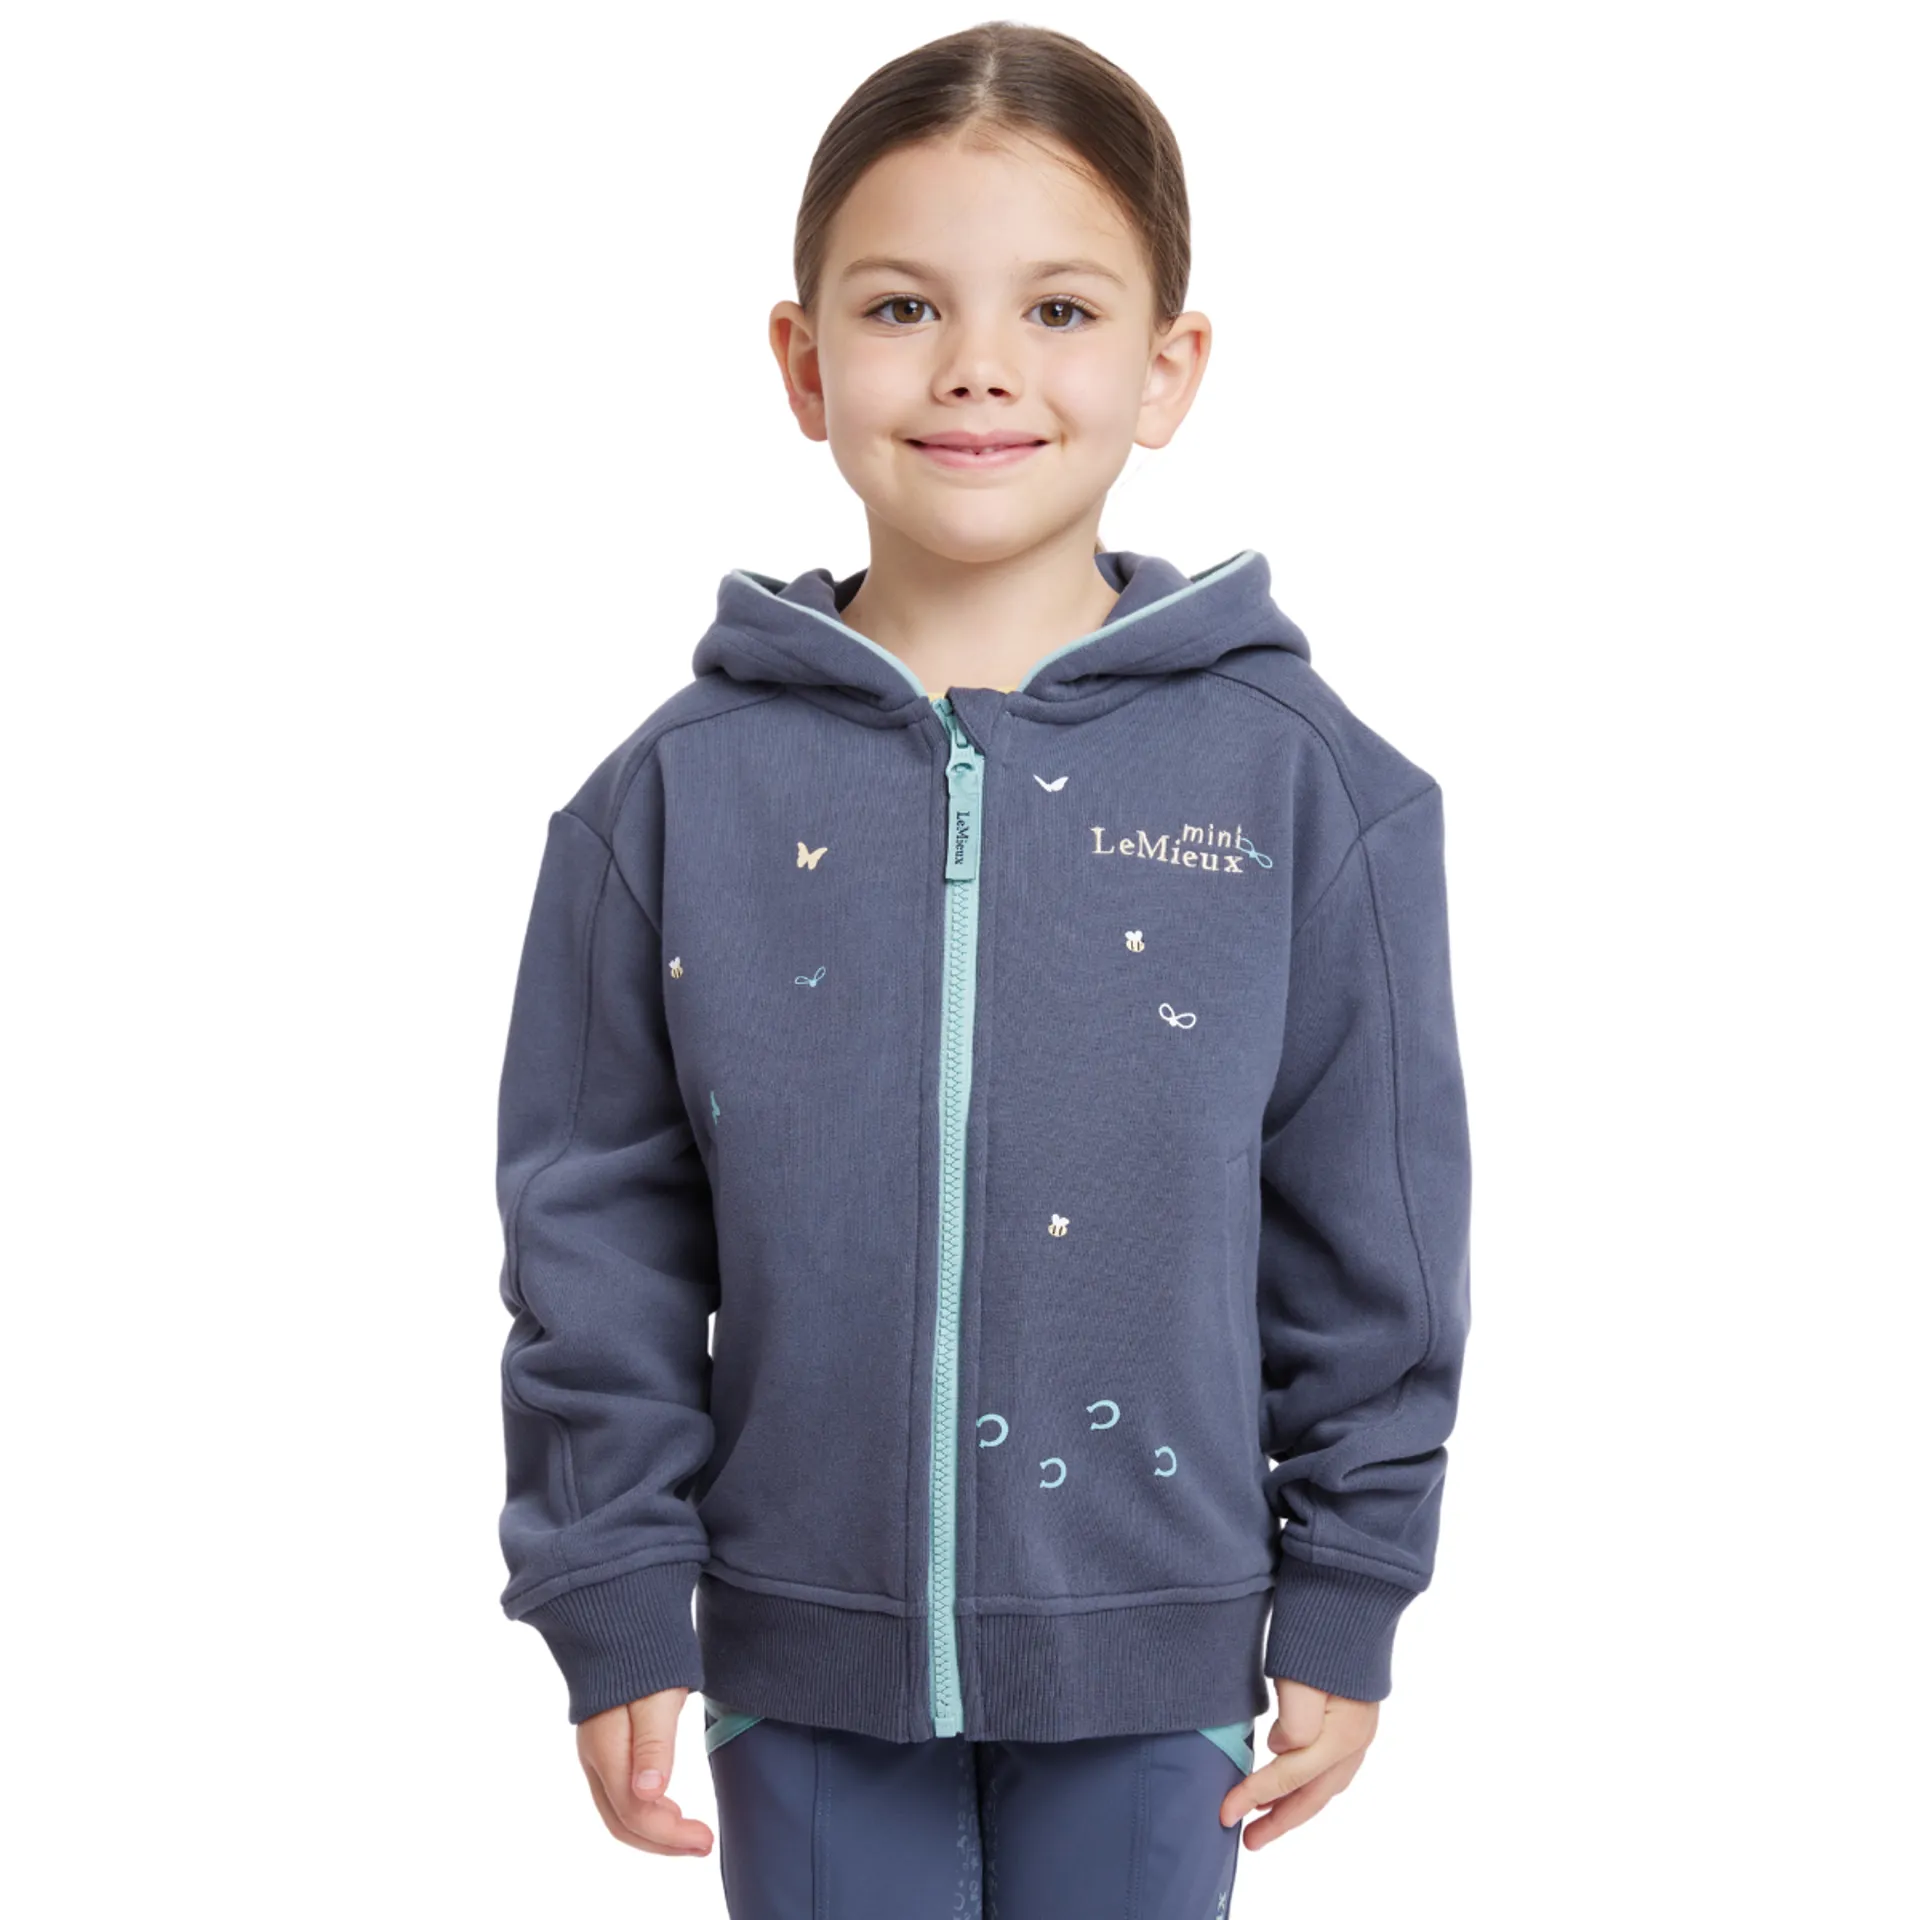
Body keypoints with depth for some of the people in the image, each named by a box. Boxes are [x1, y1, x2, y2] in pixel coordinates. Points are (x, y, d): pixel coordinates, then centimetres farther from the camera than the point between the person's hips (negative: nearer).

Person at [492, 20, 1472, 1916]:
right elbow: (595, 1243, 0)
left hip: (1148, 1646, 0)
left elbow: (1374, 1238, -1)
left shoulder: (1305, 788, -7)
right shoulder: (679, 796, -5)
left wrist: (1345, 1607, 2)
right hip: (800, 1646, 1)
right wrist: (613, 1610, 0)